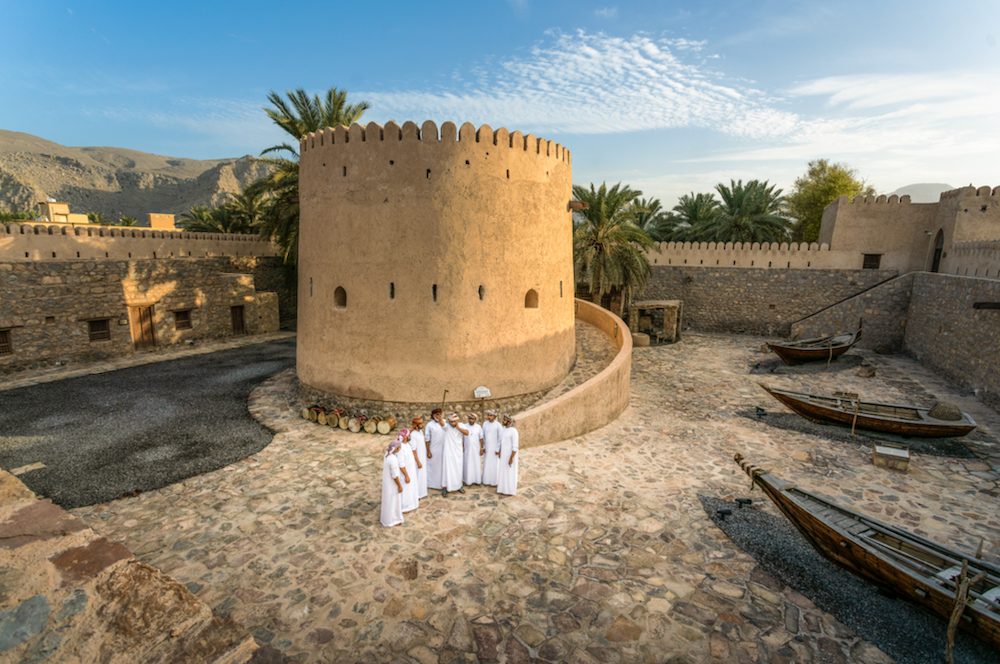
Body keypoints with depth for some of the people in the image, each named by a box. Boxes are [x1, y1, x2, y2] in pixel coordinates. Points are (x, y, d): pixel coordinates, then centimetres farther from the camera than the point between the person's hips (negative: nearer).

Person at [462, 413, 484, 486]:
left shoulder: (478, 427, -2)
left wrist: (481, 448, -1)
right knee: (468, 465, 2)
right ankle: (468, 480, 10)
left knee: (477, 464, 4)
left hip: (476, 449, 1)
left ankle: (477, 480, 13)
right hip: (467, 449, -1)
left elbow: (481, 439, 2)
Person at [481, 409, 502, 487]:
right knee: (486, 464, 10)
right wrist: (483, 447, 6)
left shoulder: (498, 425, -14)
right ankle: (487, 480, 23)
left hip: (494, 448, -4)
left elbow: (500, 438, -10)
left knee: (494, 465, 2)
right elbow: (483, 436, 8)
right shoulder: (485, 424, 0)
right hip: (486, 448, 4)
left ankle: (494, 481, 13)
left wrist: (498, 449, -11)